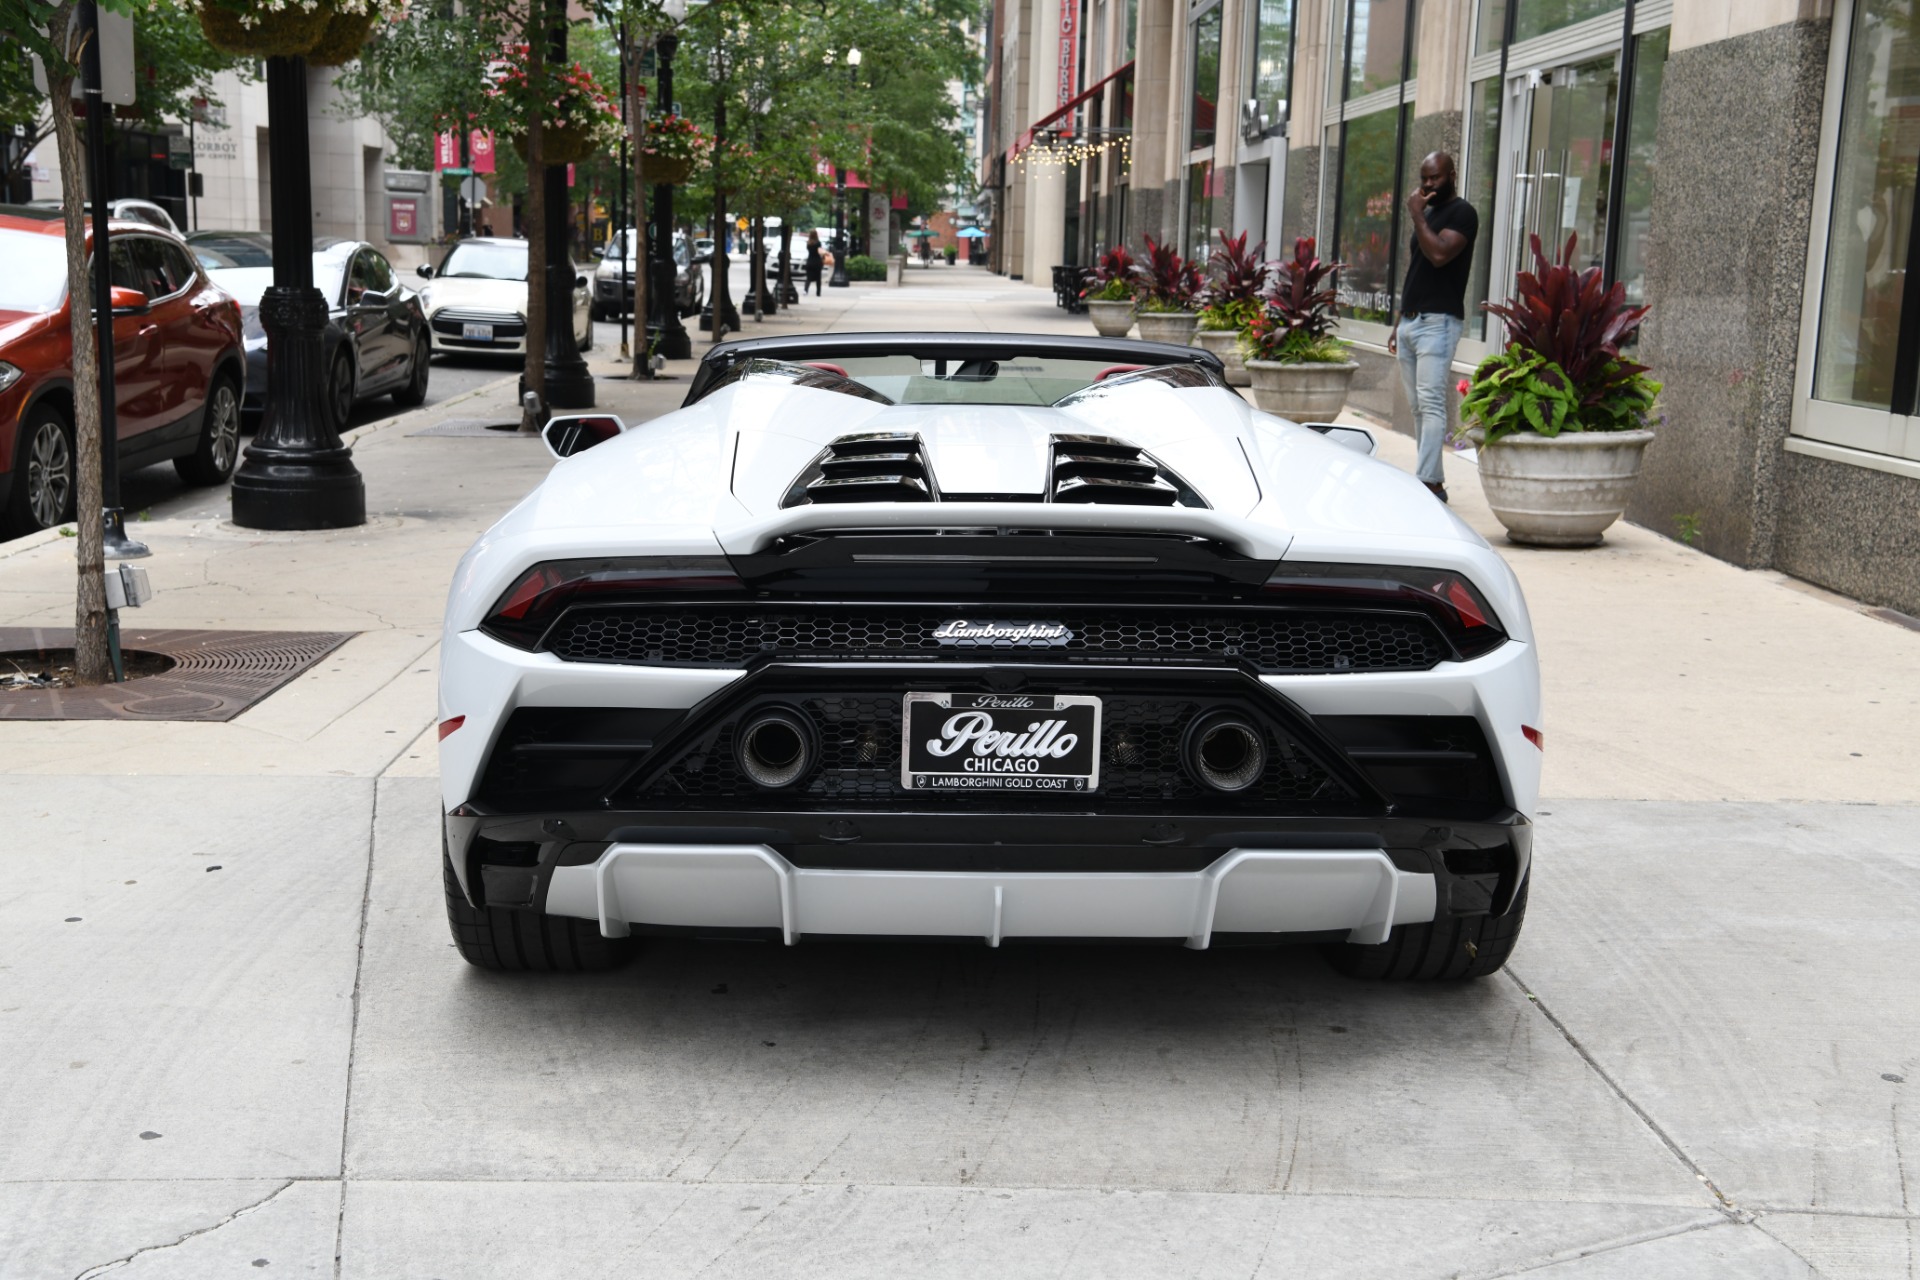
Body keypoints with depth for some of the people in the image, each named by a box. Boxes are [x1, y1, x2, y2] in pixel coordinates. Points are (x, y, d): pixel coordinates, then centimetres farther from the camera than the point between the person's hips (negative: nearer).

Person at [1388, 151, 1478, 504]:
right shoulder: (1427, 213, 22)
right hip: (1410, 320, 9)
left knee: (1431, 403, -15)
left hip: (1438, 320, -9)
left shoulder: (1462, 213, -5)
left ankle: (1429, 482, -18)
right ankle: (1436, 479, 9)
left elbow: (1439, 254, -22)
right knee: (1418, 407, 6)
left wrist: (1417, 214, -11)